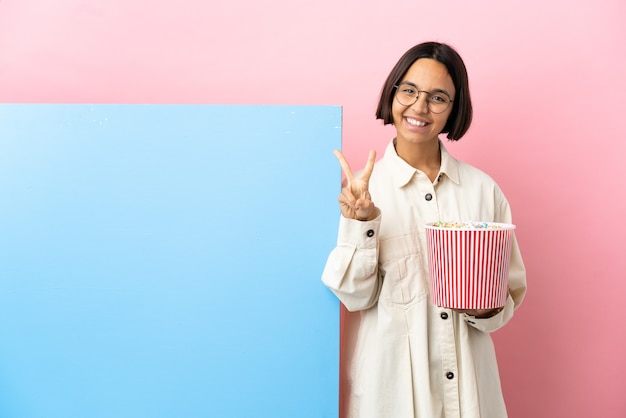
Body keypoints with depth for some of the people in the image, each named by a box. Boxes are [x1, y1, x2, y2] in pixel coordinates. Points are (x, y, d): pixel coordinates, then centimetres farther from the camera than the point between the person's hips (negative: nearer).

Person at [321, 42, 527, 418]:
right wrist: (361, 222, -24)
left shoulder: (483, 190, -2)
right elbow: (355, 297, -11)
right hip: (389, 382, -2)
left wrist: (489, 308, -14)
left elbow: (511, 291, 6)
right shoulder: (359, 187, -8)